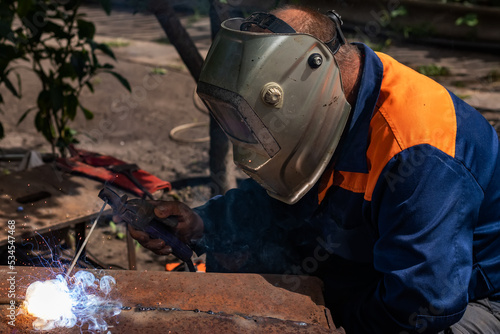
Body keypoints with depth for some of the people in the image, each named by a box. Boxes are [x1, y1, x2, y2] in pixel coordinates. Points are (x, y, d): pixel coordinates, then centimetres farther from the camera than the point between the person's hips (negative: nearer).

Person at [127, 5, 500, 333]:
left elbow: (427, 303, -34)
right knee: (232, 256, 0)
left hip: (469, 296, -7)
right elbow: (278, 200, 5)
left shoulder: (420, 158, -37)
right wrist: (201, 226, -11)